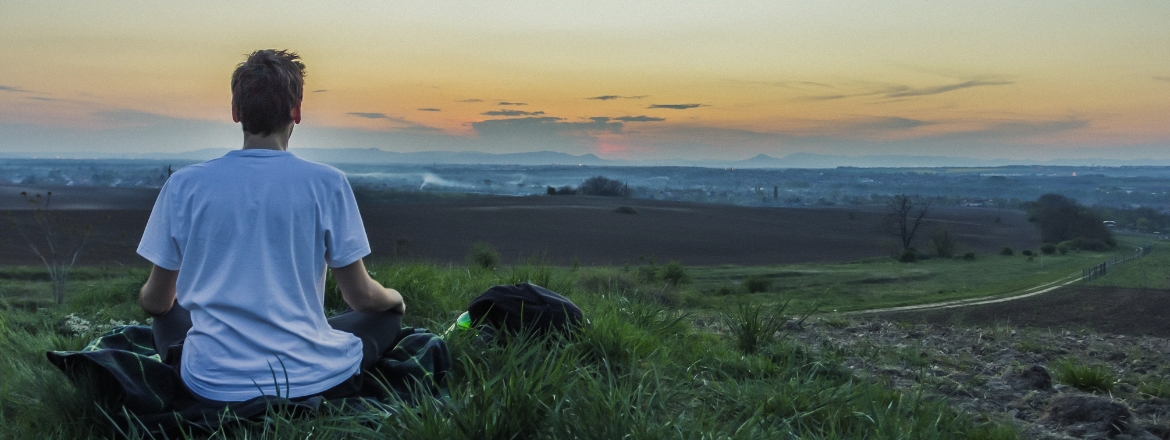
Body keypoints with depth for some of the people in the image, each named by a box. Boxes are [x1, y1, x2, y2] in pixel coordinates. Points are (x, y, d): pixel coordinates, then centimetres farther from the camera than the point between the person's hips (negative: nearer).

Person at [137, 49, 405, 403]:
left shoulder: (183, 185, -3)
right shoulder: (326, 183, -8)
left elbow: (155, 302, 7)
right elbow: (360, 296, -3)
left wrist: (151, 299, 33)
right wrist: (395, 298, 21)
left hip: (213, 385, 3)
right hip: (310, 380, -2)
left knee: (167, 317, 33)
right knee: (387, 315, 23)